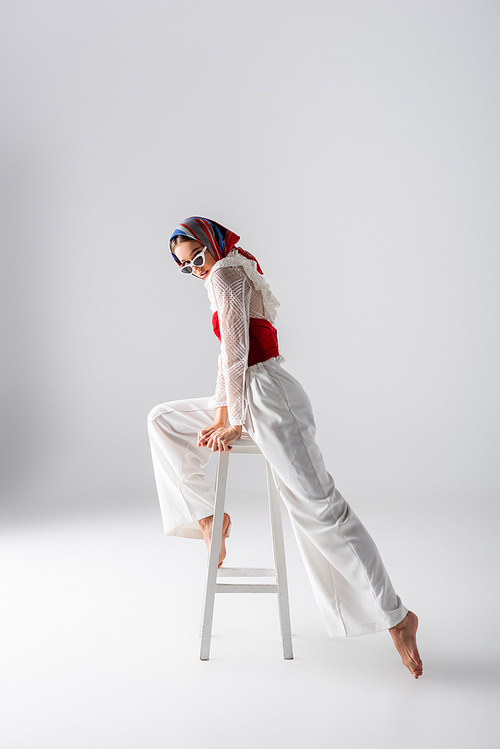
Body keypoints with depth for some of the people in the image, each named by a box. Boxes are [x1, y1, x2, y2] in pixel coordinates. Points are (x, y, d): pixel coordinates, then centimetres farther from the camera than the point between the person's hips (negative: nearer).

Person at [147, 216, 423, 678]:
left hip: (268, 395, -10)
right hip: (249, 398, 10)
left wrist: (233, 423, -13)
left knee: (318, 508, -12)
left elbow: (235, 350, -13)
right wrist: (221, 415, 9)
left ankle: (396, 616, -7)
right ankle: (208, 515, 13)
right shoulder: (238, 274, 24)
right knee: (162, 420, 15)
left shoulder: (225, 272, -4)